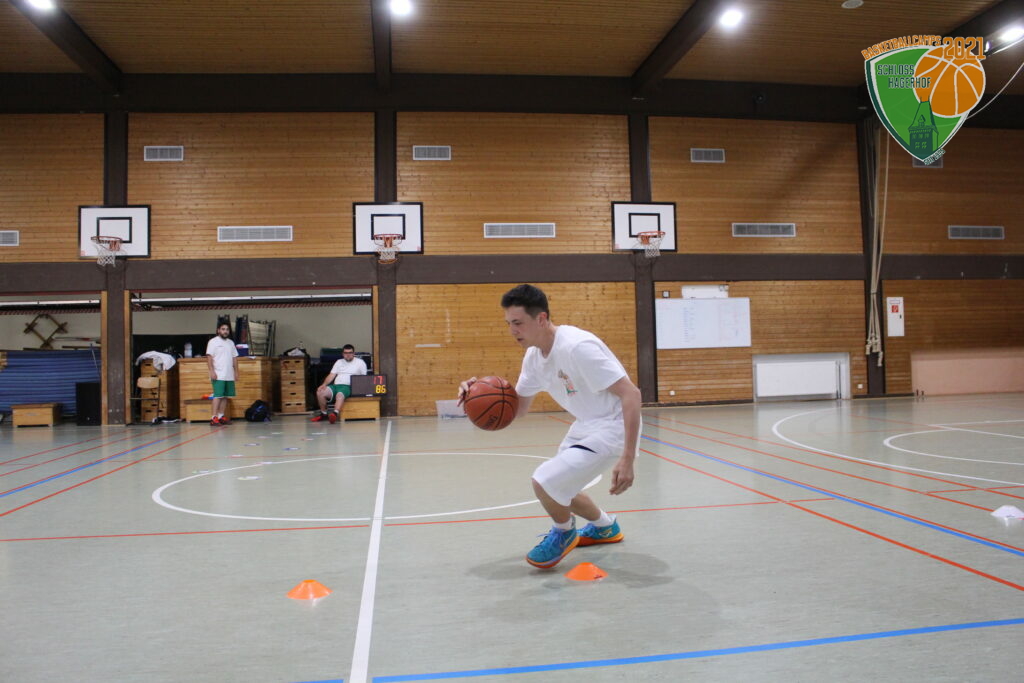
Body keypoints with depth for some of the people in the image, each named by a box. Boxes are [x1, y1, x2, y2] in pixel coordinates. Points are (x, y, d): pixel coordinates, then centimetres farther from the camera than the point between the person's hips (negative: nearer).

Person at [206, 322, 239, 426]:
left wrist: (236, 371, 13)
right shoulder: (213, 342, -3)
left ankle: (221, 416, 15)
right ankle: (213, 417, -11)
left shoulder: (231, 343, 17)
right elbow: (209, 357, -9)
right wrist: (212, 371, -17)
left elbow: (235, 358, 19)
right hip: (218, 375, -7)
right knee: (217, 396, -11)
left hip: (229, 375, 7)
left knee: (225, 396, 8)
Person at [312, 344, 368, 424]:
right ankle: (323, 413, -1)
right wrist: (324, 384, -3)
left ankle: (335, 414, -62)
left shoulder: (360, 362, 12)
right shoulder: (339, 362, 23)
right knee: (320, 392, -21)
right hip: (336, 385, 5)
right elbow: (331, 375, 15)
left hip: (348, 386, -5)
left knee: (340, 395, -38)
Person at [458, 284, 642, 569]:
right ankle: (605, 527, 46)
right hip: (584, 425, 9)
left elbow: (631, 394, -29)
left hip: (611, 428, -9)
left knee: (545, 482, -18)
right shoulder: (534, 356, 0)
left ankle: (564, 533, 14)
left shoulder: (577, 347, -28)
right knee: (558, 488, 19)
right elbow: (517, 408, 10)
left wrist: (627, 459, -32)